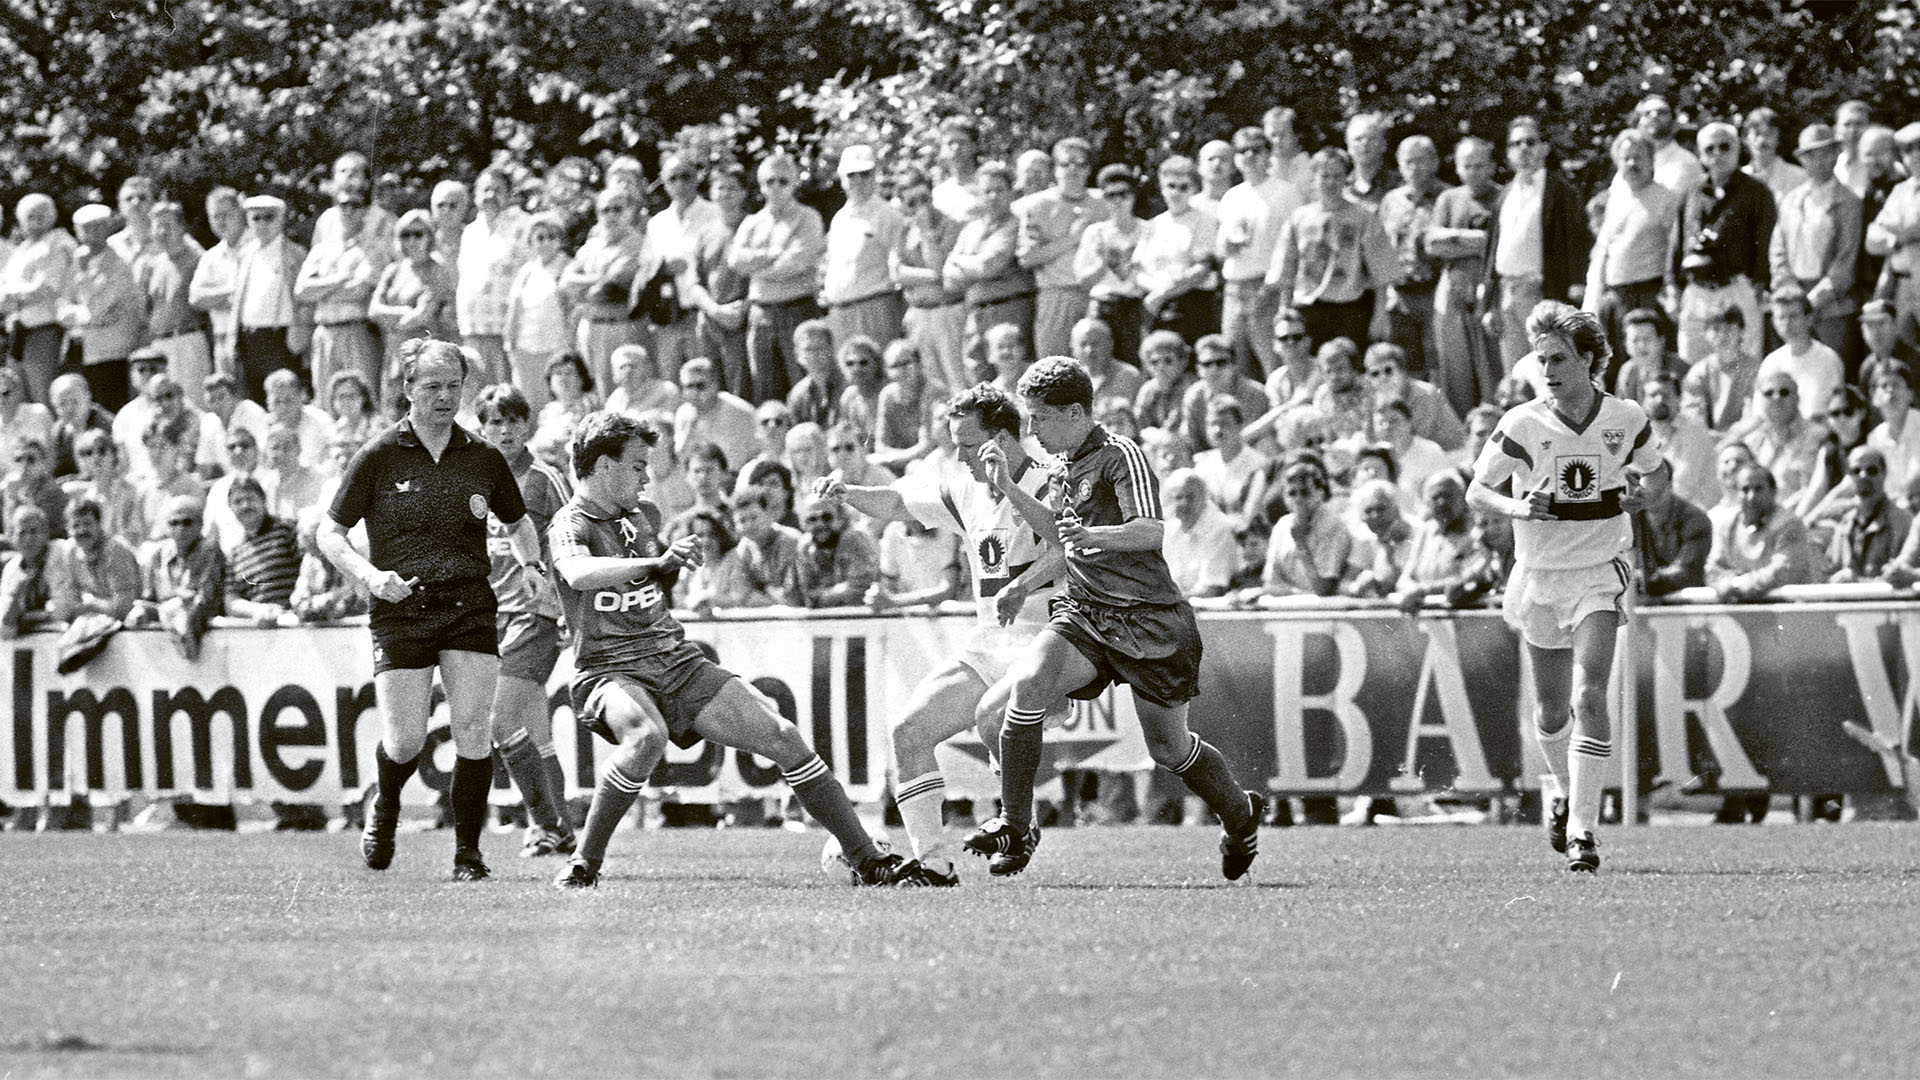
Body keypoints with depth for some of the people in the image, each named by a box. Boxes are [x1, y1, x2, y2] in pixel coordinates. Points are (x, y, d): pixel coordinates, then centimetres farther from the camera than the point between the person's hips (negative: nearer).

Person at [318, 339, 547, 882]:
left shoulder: (484, 459, 7)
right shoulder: (379, 457, 0)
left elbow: (518, 523, 24)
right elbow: (330, 533, 4)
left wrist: (531, 564, 4)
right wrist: (370, 575, -13)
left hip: (471, 608, 2)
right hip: (400, 611, -2)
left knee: (472, 730, -10)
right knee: (405, 742, -5)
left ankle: (468, 851, 2)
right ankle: (384, 807, 29)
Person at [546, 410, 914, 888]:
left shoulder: (643, 513, 16)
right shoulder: (571, 525, -8)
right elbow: (579, 574, -34)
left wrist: (674, 564, 14)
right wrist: (658, 562, -43)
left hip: (675, 658, 7)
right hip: (610, 669, -7)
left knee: (781, 735, -3)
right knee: (648, 733, -40)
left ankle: (866, 858, 5)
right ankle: (584, 863, -24)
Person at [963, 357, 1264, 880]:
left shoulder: (1121, 457, -14)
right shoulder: (1072, 465, 13)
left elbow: (1152, 532, -27)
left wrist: (1091, 535, -44)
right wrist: (1009, 489, 17)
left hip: (1148, 620, -7)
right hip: (1083, 614, 7)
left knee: (1169, 747, 5)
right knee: (1029, 680, -22)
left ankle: (1240, 814, 35)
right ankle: (1014, 827, -19)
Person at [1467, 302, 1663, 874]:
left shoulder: (1626, 419, -4)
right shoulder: (1523, 425, -9)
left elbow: (1650, 468, 17)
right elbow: (1476, 491, -5)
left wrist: (1626, 484, -2)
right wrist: (1518, 507, -23)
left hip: (1599, 574, -1)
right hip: (1539, 577, 1)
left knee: (1589, 697, -19)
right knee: (1551, 712, 12)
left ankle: (1582, 830, -18)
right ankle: (1565, 792, 43)